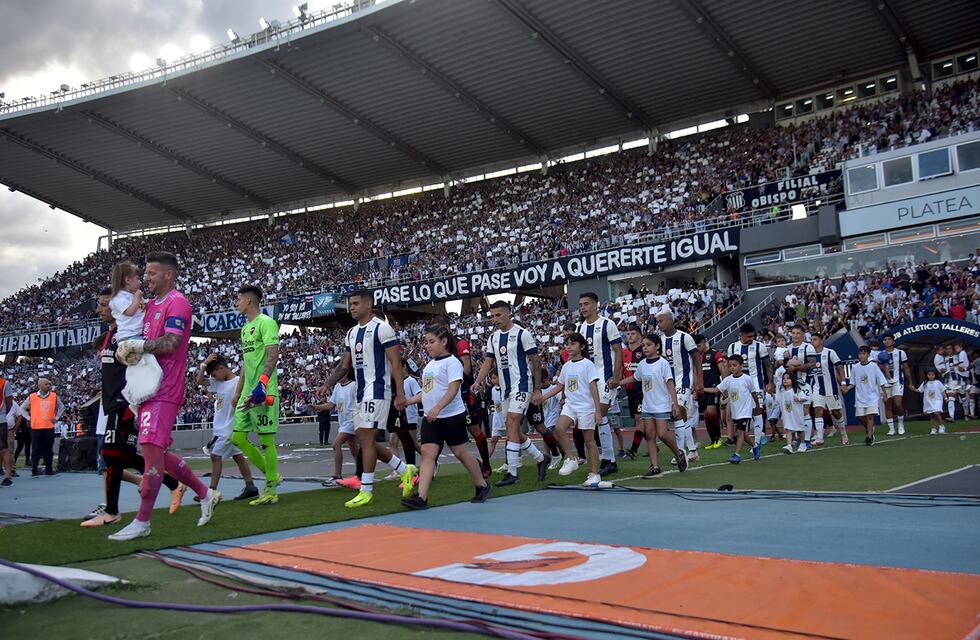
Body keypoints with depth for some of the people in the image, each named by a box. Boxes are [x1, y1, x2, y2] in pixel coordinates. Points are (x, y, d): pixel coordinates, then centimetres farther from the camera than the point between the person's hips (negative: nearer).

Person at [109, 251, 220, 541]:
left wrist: (137, 345, -14)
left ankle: (142, 522, -3)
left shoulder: (177, 303, -10)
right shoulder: (151, 304, 19)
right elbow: (139, 338, 24)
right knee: (157, 453, 13)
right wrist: (126, 347, 4)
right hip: (148, 387, 10)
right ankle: (206, 494, 26)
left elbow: (169, 343, -20)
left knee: (152, 450, -10)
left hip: (164, 391, -10)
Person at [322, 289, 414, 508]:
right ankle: (405, 470, 23)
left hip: (377, 389, -9)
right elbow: (344, 366, 19)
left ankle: (366, 490, -1)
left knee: (367, 438, -9)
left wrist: (400, 394, -18)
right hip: (360, 391, 9)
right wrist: (327, 385, 5)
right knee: (364, 439, 10)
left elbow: (396, 363, -12)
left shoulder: (382, 329, -9)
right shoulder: (351, 333, 15)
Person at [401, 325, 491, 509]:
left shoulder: (452, 362, -9)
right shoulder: (430, 364, 16)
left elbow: (453, 389, -20)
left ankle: (482, 486, 23)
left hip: (452, 416, -7)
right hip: (431, 419, 7)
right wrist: (406, 402, 13)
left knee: (460, 452, 4)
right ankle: (421, 498, -11)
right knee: (428, 452, -5)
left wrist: (437, 408, -31)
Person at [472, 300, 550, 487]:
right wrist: (478, 381, -7)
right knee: (514, 431, 11)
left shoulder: (522, 334, -9)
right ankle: (542, 459, 29)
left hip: (521, 386, -8)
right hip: (505, 388, 8)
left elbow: (535, 362, -7)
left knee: (512, 425, -16)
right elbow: (488, 362, 10)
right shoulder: (493, 337, 11)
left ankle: (512, 473, -12)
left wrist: (537, 390, -9)